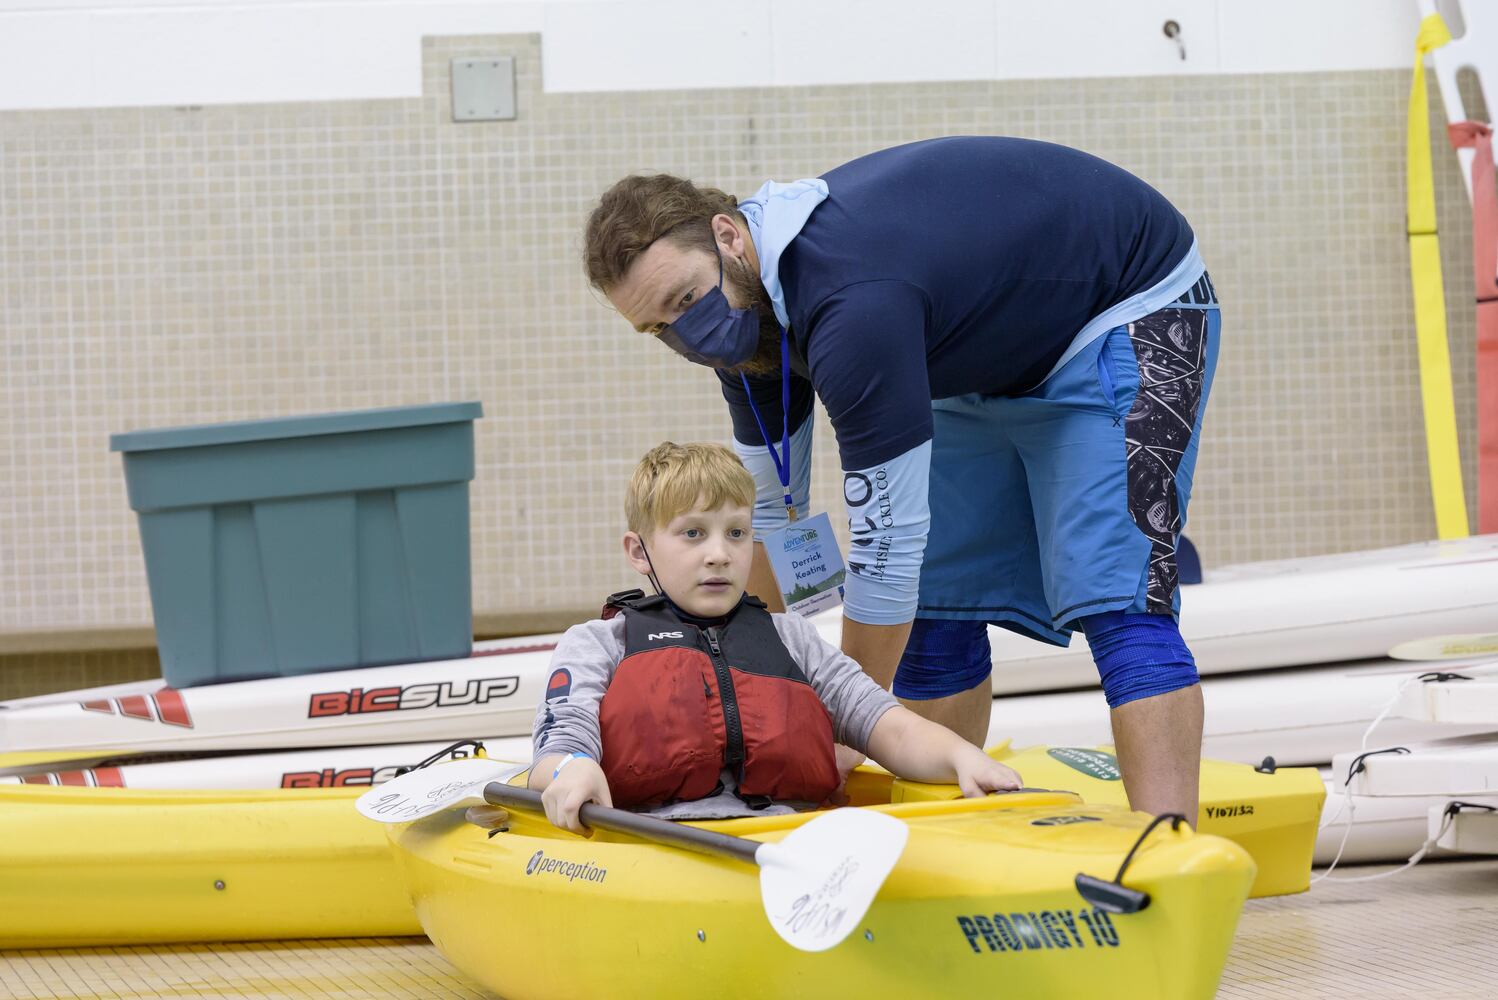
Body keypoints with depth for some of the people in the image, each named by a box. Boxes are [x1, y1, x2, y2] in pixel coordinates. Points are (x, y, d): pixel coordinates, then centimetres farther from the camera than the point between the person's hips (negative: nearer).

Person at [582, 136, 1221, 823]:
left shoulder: (853, 308, -38)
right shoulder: (749, 302, -9)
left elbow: (887, 547, -32)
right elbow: (766, 512, 4)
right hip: (995, 361, 9)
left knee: (1114, 602, -22)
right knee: (937, 604, 5)